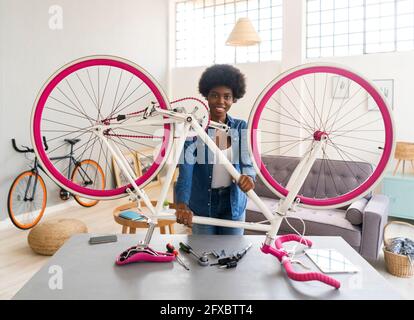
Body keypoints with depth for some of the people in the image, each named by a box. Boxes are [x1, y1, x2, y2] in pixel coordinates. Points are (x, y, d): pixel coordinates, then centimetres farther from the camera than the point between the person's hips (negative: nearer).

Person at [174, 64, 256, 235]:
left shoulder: (241, 127, -1)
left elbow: (247, 161, -7)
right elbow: (186, 168, -19)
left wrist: (249, 176, -32)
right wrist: (182, 205, -34)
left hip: (233, 203, 2)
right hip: (202, 204, -2)